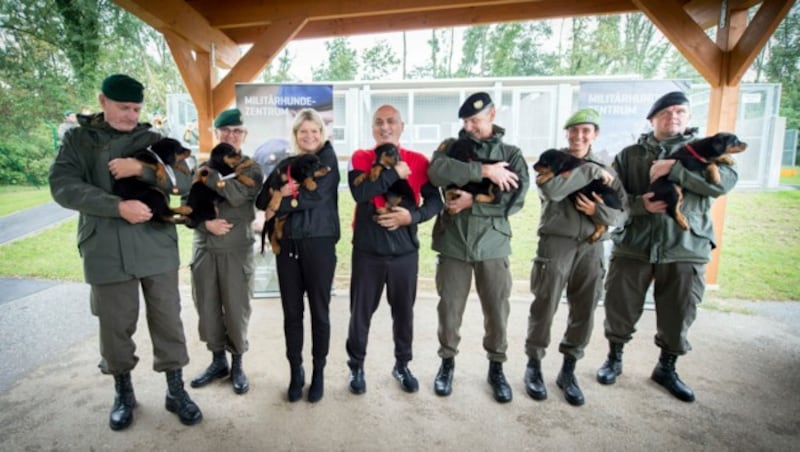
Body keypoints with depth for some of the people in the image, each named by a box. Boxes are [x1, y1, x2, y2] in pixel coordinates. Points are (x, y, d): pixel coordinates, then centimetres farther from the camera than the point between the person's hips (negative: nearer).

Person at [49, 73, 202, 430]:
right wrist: (119, 206, -20)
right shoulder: (78, 139, 6)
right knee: (115, 325, 11)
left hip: (157, 247, 1)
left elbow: (185, 180, -3)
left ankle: (175, 390, 22)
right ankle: (123, 392, 32)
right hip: (106, 251, 0)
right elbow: (63, 186, -8)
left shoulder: (153, 140, 7)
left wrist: (142, 169, -18)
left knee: (167, 321, 7)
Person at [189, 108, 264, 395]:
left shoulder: (251, 169, 0)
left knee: (236, 310, 4)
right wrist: (206, 222, -12)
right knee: (207, 308, 10)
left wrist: (214, 169, -15)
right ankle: (218, 361, 29)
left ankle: (237, 363, 23)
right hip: (204, 248, 3)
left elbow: (238, 197, -18)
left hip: (236, 249, -3)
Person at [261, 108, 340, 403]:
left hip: (319, 242, -4)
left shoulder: (327, 158, 2)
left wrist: (279, 207, -6)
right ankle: (296, 371, 24)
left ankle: (318, 372, 21)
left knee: (319, 310, 5)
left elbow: (316, 195, -13)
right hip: (288, 243, 4)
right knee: (291, 311, 9)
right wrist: (279, 192, -13)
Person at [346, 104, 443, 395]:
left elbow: (435, 200, -1)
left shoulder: (418, 161, 3)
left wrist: (412, 215, -18)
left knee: (404, 311, 13)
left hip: (405, 251, 1)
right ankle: (356, 367, 30)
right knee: (361, 312, 9)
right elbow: (358, 192, -19)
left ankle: (402, 365, 34)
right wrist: (394, 173, -17)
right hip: (368, 250, -1)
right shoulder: (361, 158, 0)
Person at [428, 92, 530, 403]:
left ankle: (496, 367, 30)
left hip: (493, 245, 1)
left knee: (497, 310, 8)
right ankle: (447, 362, 30)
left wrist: (472, 202, -14)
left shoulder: (511, 154, 7)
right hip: (454, 243, 0)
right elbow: (437, 171, -18)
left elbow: (516, 199, -7)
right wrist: (484, 171, -20)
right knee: (449, 308, 8)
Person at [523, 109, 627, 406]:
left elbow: (622, 213, 7)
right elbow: (551, 190, -19)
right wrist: (592, 171, -14)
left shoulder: (606, 170, 12)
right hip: (556, 244, -3)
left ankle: (568, 370, 24)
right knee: (544, 307, 2)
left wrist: (599, 211, -13)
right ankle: (534, 366, 19)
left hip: (591, 248, 4)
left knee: (584, 312, 8)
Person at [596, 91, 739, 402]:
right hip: (633, 246, 0)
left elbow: (725, 181, -10)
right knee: (619, 307, 8)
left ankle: (666, 368, 33)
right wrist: (640, 204, -18)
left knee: (678, 315, 10)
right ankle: (614, 359, 31)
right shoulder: (630, 155, 7)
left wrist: (674, 169, -19)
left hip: (686, 250, 1)